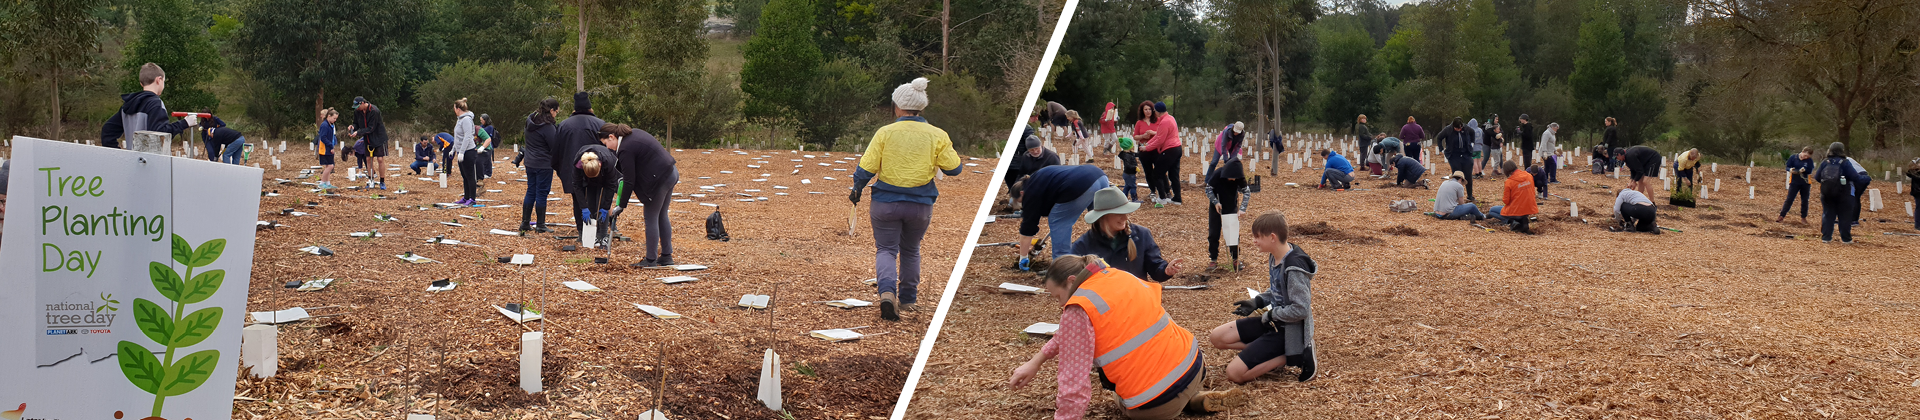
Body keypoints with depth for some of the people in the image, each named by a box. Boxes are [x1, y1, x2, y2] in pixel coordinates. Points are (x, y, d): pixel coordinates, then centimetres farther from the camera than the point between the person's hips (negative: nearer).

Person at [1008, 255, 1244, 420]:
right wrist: (1036, 361, 21)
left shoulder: (1078, 310, -13)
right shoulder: (1118, 277, 10)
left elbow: (1074, 382, -16)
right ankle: (1195, 399, 16)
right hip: (1194, 368, 6)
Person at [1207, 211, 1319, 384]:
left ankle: (1290, 357, -6)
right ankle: (1268, 353, 1)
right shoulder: (1275, 256, 2)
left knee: (1235, 372, -15)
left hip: (1287, 329, -9)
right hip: (1272, 320, 9)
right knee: (1217, 337, 5)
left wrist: (1271, 314, -15)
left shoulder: (1294, 268, -27)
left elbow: (1300, 310, -27)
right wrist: (1256, 302, 1)